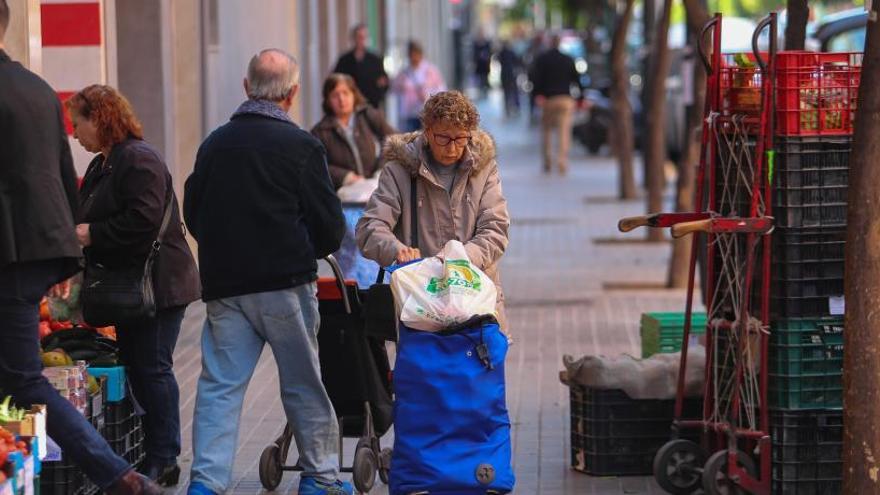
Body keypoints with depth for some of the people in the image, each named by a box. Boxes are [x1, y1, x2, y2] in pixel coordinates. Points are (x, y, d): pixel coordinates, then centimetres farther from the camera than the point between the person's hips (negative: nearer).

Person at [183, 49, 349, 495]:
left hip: (223, 285, 3)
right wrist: (311, 250, 16)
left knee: (219, 384, 3)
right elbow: (330, 224, -5)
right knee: (303, 383, 9)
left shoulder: (214, 143, 6)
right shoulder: (300, 145, -7)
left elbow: (192, 212, 13)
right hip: (285, 282, -3)